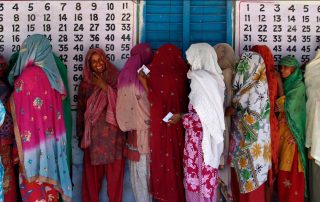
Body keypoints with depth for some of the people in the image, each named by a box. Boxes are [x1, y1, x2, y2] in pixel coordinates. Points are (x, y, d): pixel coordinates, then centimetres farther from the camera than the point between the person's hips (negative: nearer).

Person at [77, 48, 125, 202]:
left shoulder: (116, 79, 3)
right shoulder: (85, 84, 7)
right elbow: (81, 111, 11)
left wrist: (105, 87, -12)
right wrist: (81, 136, 11)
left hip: (113, 134, -1)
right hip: (93, 135, 1)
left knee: (114, 171, 2)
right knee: (92, 173, 3)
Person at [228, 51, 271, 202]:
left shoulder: (257, 87, -16)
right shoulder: (246, 86, 9)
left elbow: (253, 115, -20)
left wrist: (233, 112, -9)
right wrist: (233, 110, -1)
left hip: (251, 139, -8)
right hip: (241, 136, 8)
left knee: (250, 178, 3)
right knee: (240, 176, 15)